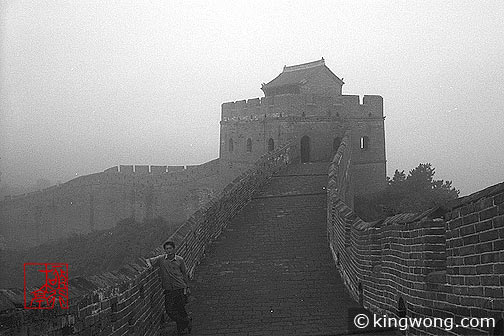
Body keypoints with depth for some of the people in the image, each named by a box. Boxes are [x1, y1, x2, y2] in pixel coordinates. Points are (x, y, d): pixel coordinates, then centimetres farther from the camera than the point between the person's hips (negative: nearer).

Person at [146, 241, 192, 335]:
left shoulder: (179, 260, 0)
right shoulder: (161, 259, 0)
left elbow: (184, 273, 10)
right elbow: (149, 260, 4)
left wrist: (187, 287, 13)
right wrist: (149, 263, -21)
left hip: (180, 288, -2)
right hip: (168, 289, 2)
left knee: (181, 309, -1)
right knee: (170, 310, -1)